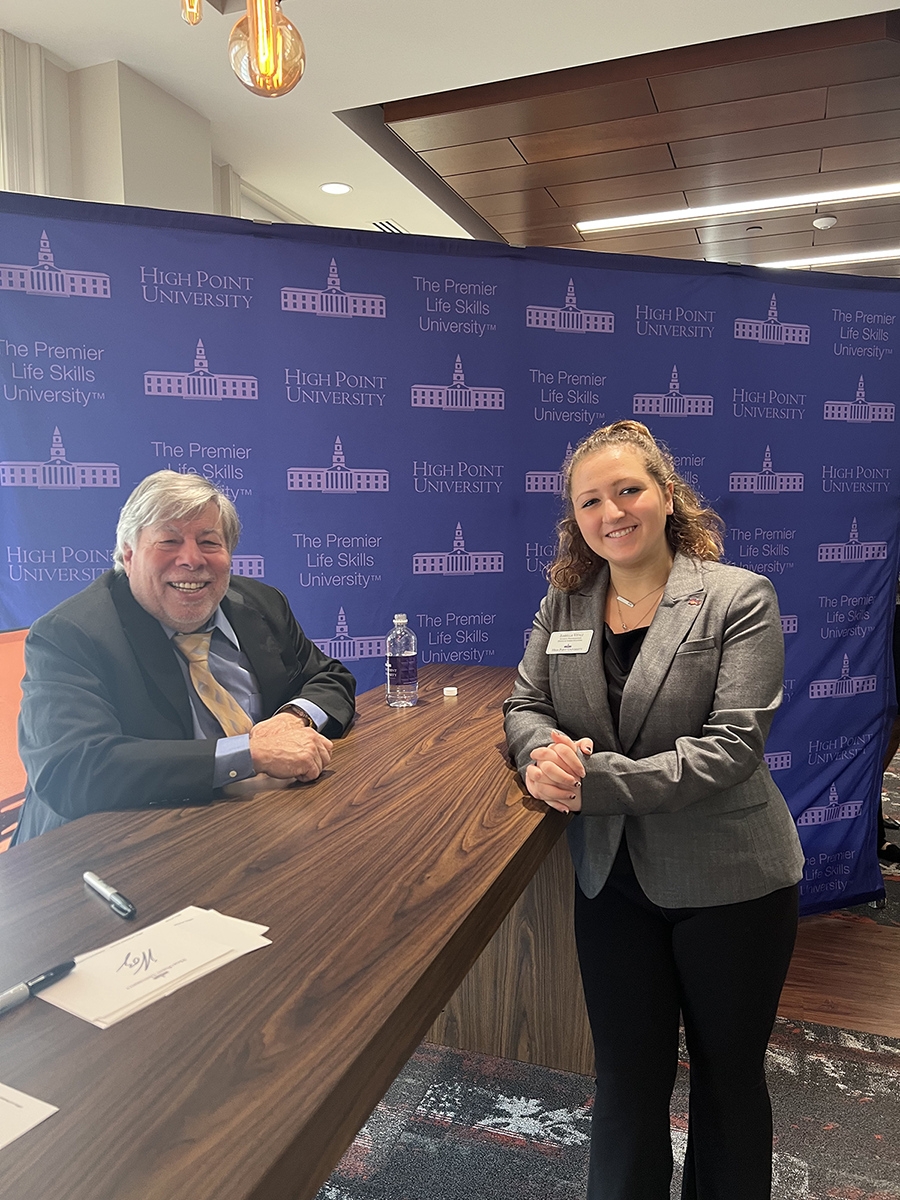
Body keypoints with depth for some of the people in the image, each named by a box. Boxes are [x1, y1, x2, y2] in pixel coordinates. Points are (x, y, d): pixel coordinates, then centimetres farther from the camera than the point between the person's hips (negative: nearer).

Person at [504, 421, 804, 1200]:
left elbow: (733, 744, -20)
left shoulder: (739, 598, -12)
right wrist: (546, 752, -23)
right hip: (613, 879, 3)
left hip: (729, 882, -2)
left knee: (728, 1074, 19)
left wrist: (594, 780, -27)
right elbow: (525, 707, 1)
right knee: (627, 1078, 16)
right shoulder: (564, 603, 2)